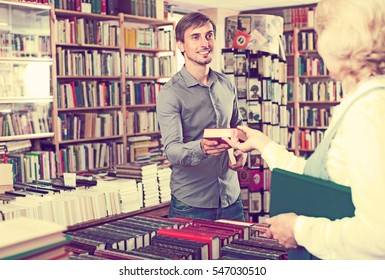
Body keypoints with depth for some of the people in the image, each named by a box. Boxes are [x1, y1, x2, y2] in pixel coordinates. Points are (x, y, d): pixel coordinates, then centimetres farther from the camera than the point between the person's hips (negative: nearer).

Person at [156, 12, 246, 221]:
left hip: (231, 197, 5)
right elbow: (172, 151, -21)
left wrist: (241, 151, 2)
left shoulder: (227, 86, 7)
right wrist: (201, 148, -41)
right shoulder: (170, 93, -12)